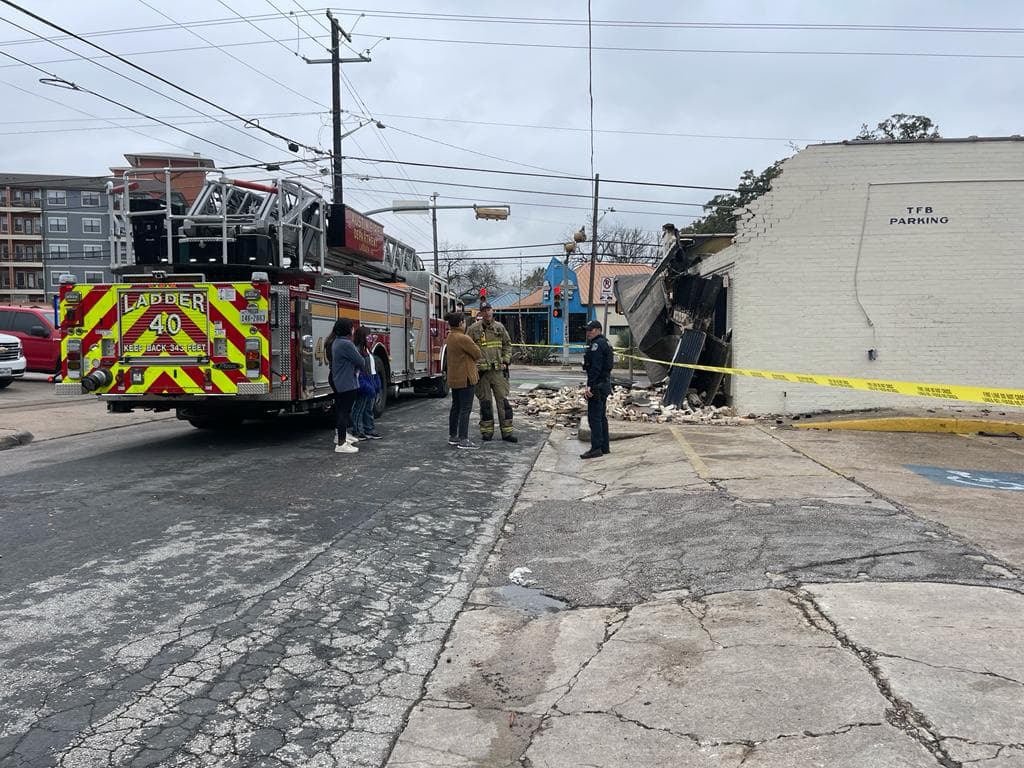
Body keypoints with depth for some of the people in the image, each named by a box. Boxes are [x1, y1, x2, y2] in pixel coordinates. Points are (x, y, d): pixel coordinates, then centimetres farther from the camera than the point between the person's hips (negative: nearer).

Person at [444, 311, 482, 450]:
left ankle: (452, 436, 24)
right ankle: (463, 440, -7)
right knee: (465, 409, -6)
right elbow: (477, 354, -11)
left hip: (454, 378, 10)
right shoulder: (463, 339, -20)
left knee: (456, 407, 16)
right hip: (465, 378, -10)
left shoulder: (450, 337, 9)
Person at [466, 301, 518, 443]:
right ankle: (486, 431, 14)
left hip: (498, 369, 2)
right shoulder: (473, 329, 0)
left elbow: (507, 345, 16)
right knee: (485, 402, 5)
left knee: (503, 399, 0)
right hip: (482, 371, -2)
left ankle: (506, 432, 4)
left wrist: (505, 361, 6)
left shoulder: (500, 327, 8)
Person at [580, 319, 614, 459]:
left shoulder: (597, 344, -15)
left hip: (597, 385, -11)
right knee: (601, 416, 15)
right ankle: (605, 447, 21)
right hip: (605, 384, 11)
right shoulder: (605, 343, 18)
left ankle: (596, 448, -8)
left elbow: (595, 367, -22)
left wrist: (590, 385, -24)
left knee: (594, 416, -8)